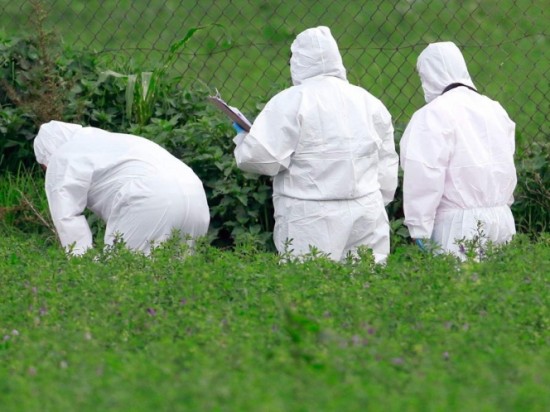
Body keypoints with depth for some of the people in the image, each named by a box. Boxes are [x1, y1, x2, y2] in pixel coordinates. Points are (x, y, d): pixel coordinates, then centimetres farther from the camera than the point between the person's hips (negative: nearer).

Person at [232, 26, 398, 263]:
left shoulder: (291, 101, -6)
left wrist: (242, 137, 9)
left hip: (312, 223, -4)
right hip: (366, 215, 5)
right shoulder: (368, 102, 11)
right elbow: (387, 166, 15)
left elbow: (262, 157, -11)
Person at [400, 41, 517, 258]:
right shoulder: (493, 108, 11)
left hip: (459, 224, -6)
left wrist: (419, 230, -12)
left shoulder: (434, 114, -9)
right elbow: (508, 169, 15)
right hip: (501, 219, 6)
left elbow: (424, 177, -14)